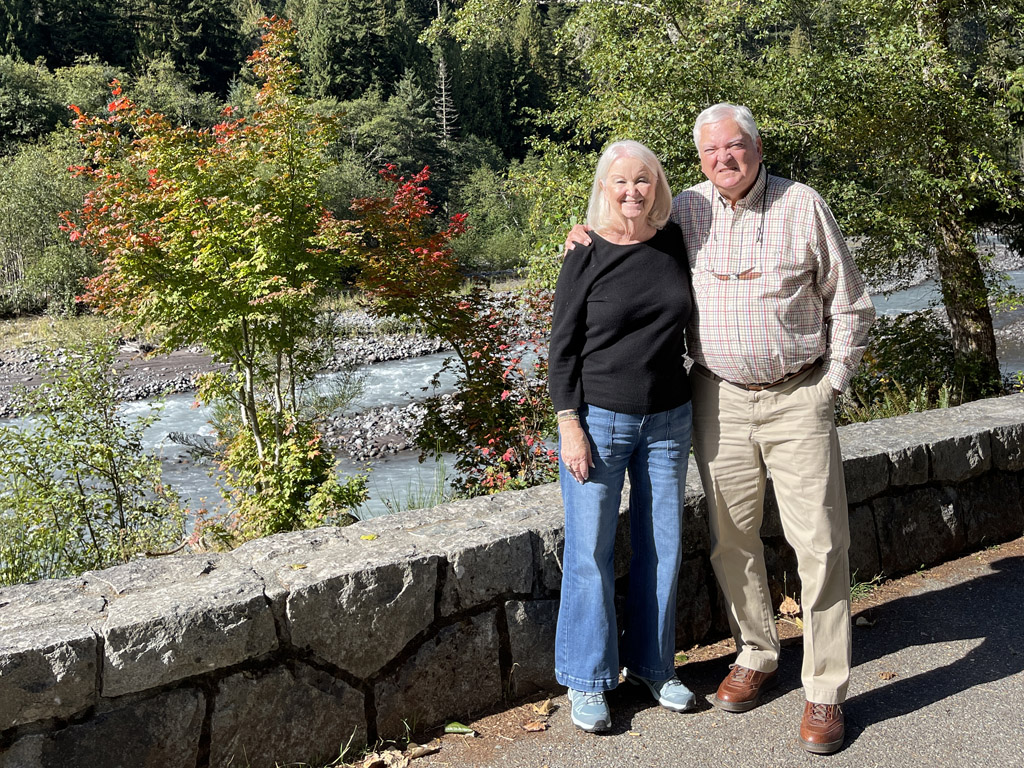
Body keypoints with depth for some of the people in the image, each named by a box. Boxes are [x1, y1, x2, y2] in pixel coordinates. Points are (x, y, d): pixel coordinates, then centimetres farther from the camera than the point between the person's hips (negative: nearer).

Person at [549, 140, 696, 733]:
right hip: (599, 420, -4)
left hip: (668, 420, 4)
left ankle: (652, 665, 29)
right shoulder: (587, 256, -7)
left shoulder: (675, 244, 3)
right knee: (591, 552, 2)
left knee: (663, 545, 11)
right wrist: (569, 425, -12)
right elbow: (563, 348, -6)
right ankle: (588, 680, 17)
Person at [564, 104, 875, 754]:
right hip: (719, 400, 3)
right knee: (731, 537, 9)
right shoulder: (686, 211, 5)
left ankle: (825, 691, 9)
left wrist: (829, 387, 0)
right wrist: (589, 233, 3)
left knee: (820, 542, -3)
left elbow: (850, 305, 4)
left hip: (798, 397, -2)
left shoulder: (803, 206, -2)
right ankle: (757, 655, 30)